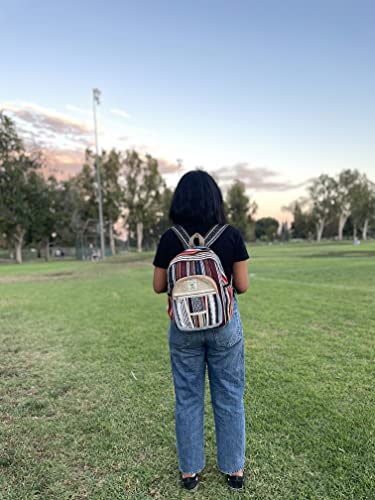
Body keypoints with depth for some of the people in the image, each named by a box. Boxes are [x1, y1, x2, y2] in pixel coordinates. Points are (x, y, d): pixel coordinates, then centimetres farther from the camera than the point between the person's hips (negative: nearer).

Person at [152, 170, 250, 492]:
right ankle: (234, 470, 33)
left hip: (184, 326, 1)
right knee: (229, 397, 16)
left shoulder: (169, 239, -8)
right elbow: (242, 286, -7)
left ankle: (190, 471, 33)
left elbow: (159, 286, -2)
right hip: (225, 324, 0)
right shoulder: (231, 235, -11)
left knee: (188, 398, 16)